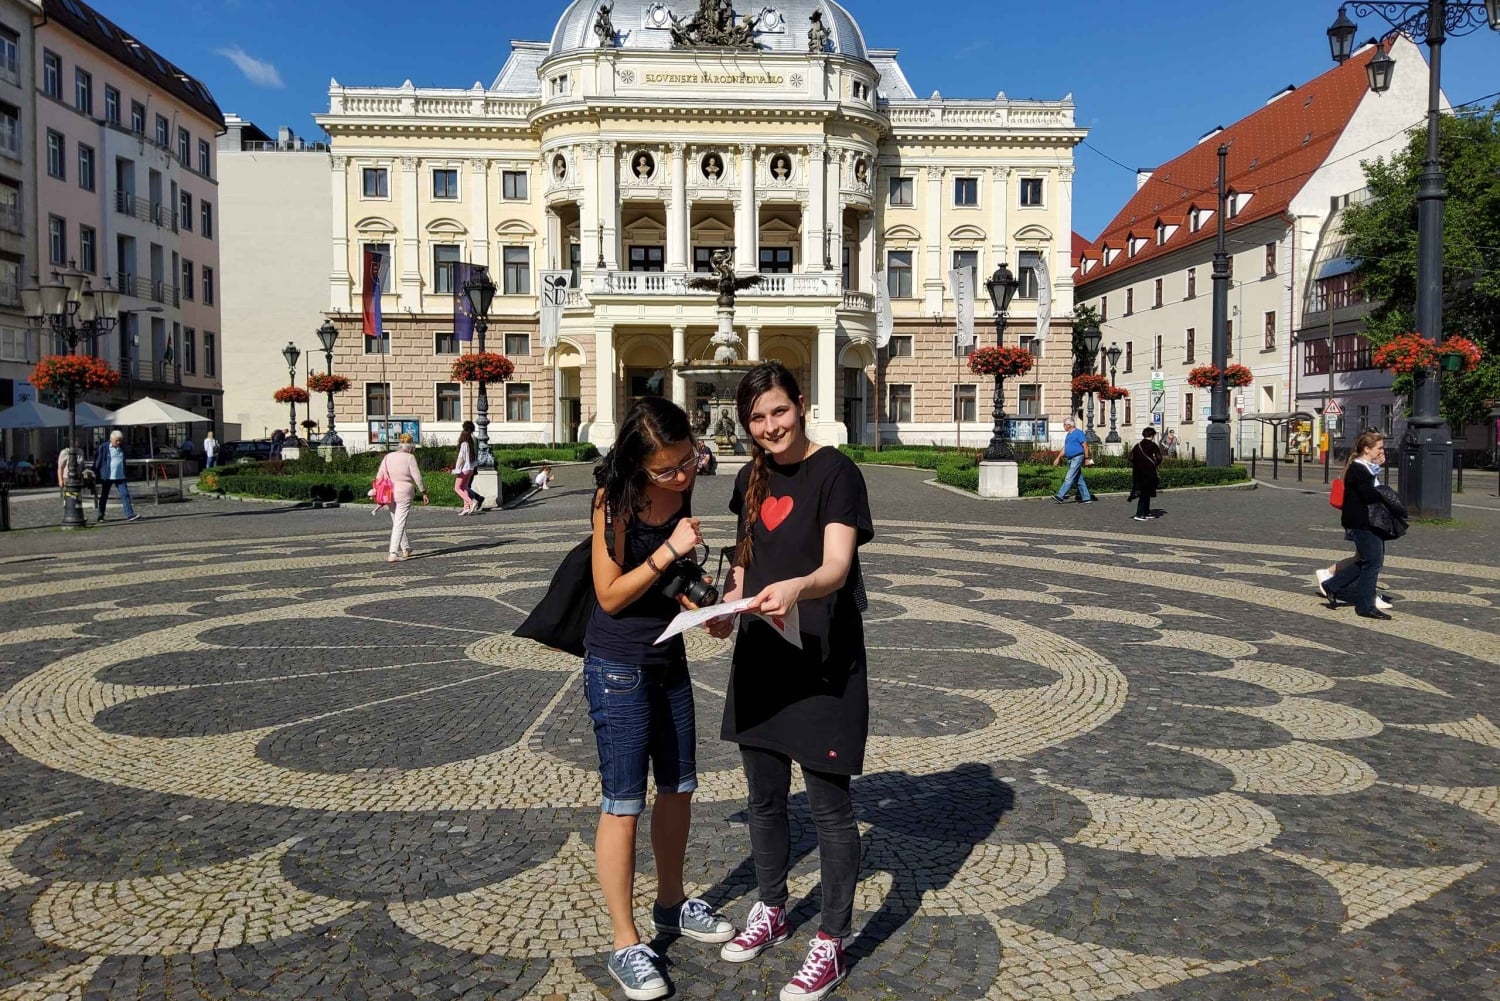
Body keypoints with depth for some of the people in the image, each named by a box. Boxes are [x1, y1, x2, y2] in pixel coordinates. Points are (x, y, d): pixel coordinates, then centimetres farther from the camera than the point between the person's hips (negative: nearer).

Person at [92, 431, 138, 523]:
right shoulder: (104, 448, -5)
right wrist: (97, 476, -2)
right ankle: (101, 516, 20)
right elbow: (98, 462, -1)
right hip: (107, 476, -3)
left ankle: (130, 515, -14)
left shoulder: (122, 448, 8)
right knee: (104, 497, 9)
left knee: (125, 494, -9)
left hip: (120, 477, 3)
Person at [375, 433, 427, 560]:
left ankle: (406, 550, 29)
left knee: (396, 522, 18)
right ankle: (393, 554, -11)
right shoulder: (410, 458, -7)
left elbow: (379, 476, 4)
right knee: (399, 524, -4)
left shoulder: (388, 457, 6)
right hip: (404, 494, -5)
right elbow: (417, 477, -10)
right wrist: (423, 492, -2)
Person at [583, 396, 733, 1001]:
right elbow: (611, 595, -18)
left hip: (669, 658, 7)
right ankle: (626, 946, 15)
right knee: (624, 803, 1)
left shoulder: (683, 489, -1)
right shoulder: (615, 499, -19)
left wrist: (700, 605, -3)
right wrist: (669, 551, -26)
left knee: (678, 788, 17)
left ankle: (671, 905, 38)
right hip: (619, 667, -7)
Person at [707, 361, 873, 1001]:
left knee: (829, 804, 4)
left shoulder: (835, 472, -11)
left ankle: (832, 942, 21)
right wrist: (728, 606, 2)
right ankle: (771, 911, 39)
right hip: (760, 657, 7)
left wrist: (795, 588, -42)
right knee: (764, 796, 18)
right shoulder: (752, 479, 9)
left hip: (823, 660, -6)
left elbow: (835, 566, -22)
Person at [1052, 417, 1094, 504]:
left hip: (1077, 458, -9)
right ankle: (1086, 498, 12)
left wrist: (1087, 458, -14)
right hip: (1070, 459, 9)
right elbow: (1064, 448, 22)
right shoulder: (1069, 435, 17)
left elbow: (1085, 446, -11)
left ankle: (1061, 496, -18)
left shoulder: (1078, 433, -9)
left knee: (1069, 478, -13)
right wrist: (1058, 458, 17)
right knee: (1079, 480, 9)